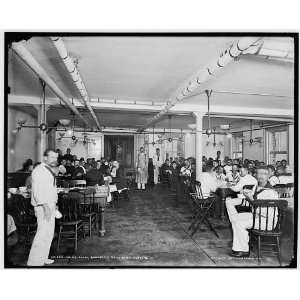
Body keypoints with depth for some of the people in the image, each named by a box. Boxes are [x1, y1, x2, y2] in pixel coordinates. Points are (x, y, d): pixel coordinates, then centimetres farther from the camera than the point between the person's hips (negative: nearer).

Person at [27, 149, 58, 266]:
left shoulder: (49, 170, 16)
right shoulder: (39, 170, -14)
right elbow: (37, 190, -21)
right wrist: (45, 206, -26)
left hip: (50, 206, 10)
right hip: (43, 206, -10)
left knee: (49, 234, 15)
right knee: (43, 233, -8)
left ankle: (42, 258, 27)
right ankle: (34, 262, 3)